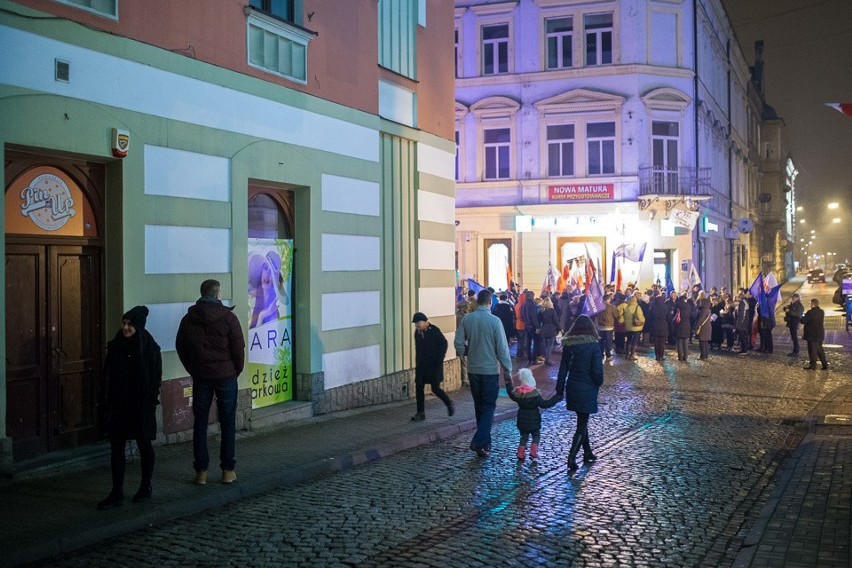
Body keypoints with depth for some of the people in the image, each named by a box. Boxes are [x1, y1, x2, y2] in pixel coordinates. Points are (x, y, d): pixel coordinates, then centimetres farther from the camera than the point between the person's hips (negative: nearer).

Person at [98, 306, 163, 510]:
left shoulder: (150, 347, -9)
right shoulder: (116, 345, 2)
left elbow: (155, 378, -8)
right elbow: (109, 374, 8)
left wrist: (150, 402, -13)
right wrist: (108, 400, 4)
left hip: (142, 404, -4)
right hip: (119, 404, 4)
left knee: (144, 445, 9)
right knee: (116, 447, 2)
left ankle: (146, 488, 24)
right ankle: (117, 493, 7)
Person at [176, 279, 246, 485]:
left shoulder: (188, 318, 3)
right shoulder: (227, 317, -8)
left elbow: (180, 347, 10)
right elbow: (238, 348, -8)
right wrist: (237, 370, 7)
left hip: (200, 377, 3)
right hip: (225, 375, -3)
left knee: (200, 423, 8)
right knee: (227, 423, 6)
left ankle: (201, 471, 9)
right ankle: (228, 470, 8)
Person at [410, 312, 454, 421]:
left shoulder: (434, 330, -10)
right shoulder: (417, 332, 8)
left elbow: (444, 344, -8)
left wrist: (439, 359, -12)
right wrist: (417, 363, 11)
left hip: (434, 364, -6)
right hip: (421, 365, 6)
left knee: (435, 388, -6)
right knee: (419, 388, 0)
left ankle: (449, 403, 20)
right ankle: (420, 413, 7)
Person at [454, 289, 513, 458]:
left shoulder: (467, 319, -3)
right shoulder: (494, 321, -13)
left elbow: (458, 343, -1)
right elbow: (502, 348, -12)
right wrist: (508, 369, -4)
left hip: (473, 369, 4)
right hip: (490, 369, -4)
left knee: (479, 405, 15)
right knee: (489, 406, 3)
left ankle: (485, 442, 23)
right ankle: (479, 441, -11)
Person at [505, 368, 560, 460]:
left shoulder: (517, 392, -7)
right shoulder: (534, 394, -20)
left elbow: (511, 394, 16)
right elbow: (544, 404, -19)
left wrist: (508, 383, 29)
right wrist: (556, 398, -14)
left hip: (522, 421, 4)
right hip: (533, 421, -4)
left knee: (524, 436, 18)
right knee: (536, 435, 15)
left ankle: (521, 453, 10)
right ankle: (533, 451, 2)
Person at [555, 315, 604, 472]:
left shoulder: (568, 345, -1)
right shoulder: (593, 345, -14)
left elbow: (563, 369, 3)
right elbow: (597, 370, -15)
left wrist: (560, 390, 10)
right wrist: (598, 383, 5)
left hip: (572, 388, 5)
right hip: (587, 389, -5)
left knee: (582, 420, 21)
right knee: (582, 424, 2)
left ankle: (587, 453, 31)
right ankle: (572, 457, -8)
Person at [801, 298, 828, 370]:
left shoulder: (810, 312, -19)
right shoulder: (822, 312, 3)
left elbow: (804, 321, -19)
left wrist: (802, 317, 5)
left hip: (812, 335, -7)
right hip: (820, 334, 7)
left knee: (812, 350, 2)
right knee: (820, 350, 16)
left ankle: (812, 365, 8)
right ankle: (825, 365, 17)